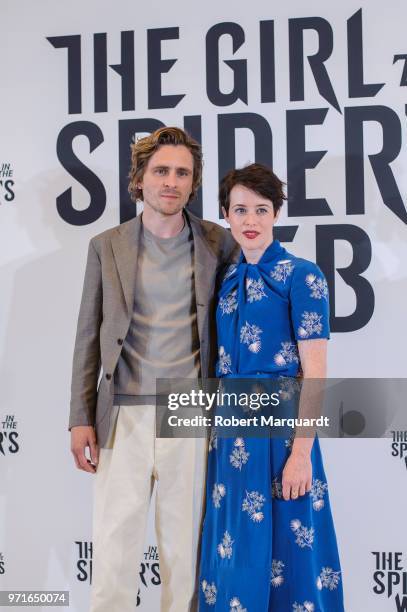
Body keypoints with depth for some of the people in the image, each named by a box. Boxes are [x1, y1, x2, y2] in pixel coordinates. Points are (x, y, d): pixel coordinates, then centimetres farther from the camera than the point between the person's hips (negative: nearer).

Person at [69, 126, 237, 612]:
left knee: (184, 541, 7)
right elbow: (89, 336, 7)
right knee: (114, 543, 3)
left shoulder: (218, 243, 3)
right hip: (125, 414, 0)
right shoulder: (106, 246, 5)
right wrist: (81, 417, 2)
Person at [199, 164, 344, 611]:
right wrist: (218, 434, 9)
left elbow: (315, 372, -12)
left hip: (280, 430, -6)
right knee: (232, 548, 13)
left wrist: (301, 453, -17)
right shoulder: (228, 280, 10)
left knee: (283, 550, 3)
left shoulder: (301, 276, -9)